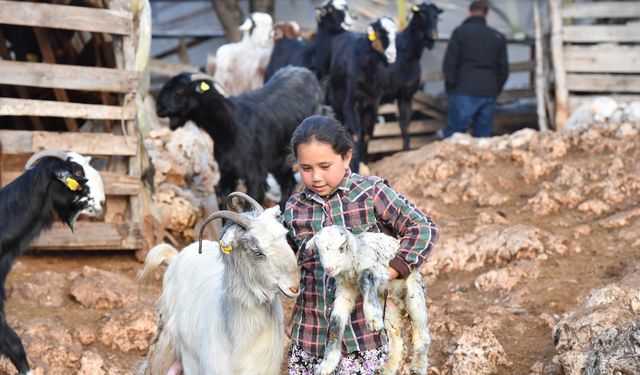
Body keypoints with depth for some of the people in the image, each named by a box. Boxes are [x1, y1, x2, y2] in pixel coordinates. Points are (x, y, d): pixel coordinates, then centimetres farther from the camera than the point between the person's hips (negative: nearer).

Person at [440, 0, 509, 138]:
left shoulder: (460, 32, 1)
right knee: (483, 135, 7)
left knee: (453, 133, -2)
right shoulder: (498, 37, 14)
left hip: (464, 92, -4)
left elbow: (449, 63, -4)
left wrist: (450, 87, 5)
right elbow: (503, 69, 15)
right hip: (489, 94, 4)